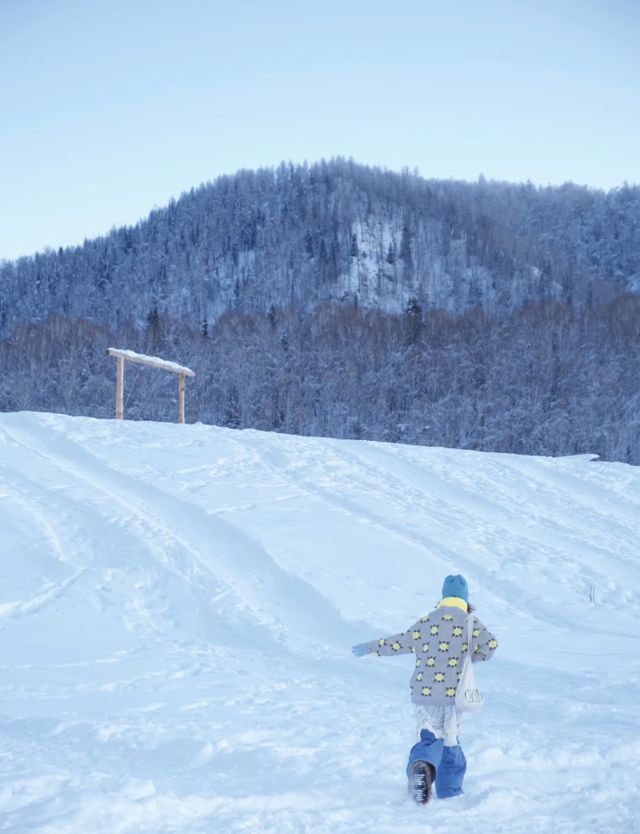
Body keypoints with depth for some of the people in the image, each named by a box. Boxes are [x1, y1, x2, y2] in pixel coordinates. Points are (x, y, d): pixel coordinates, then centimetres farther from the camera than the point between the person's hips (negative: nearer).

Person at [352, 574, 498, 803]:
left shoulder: (427, 621, 6)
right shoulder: (469, 622, 0)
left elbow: (400, 643, 10)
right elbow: (490, 644, -13)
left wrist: (370, 647, 23)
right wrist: (472, 656, 5)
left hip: (424, 692, 1)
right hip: (453, 692, -1)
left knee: (429, 738, 6)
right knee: (451, 742, 14)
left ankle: (421, 765, -28)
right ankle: (449, 794, 19)